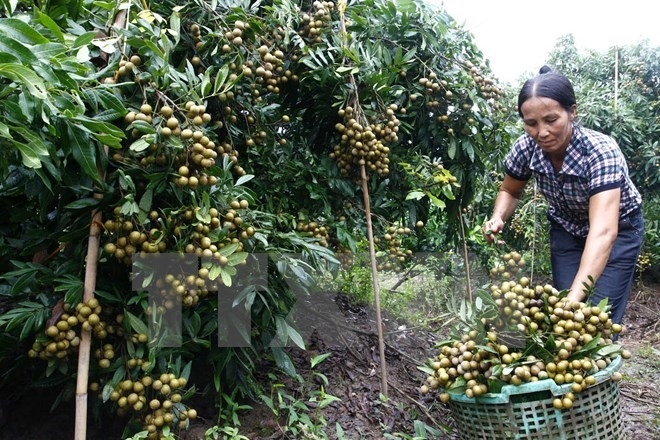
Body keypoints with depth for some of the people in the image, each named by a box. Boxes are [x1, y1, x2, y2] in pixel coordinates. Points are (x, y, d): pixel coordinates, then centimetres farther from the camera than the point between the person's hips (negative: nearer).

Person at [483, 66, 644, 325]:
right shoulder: (525, 148, -23)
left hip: (618, 231, -3)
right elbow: (510, 191, -2)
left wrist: (574, 297, -58)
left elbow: (603, 232, -47)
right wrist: (497, 219, -24)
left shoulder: (602, 151, -36)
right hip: (567, 230, 3)